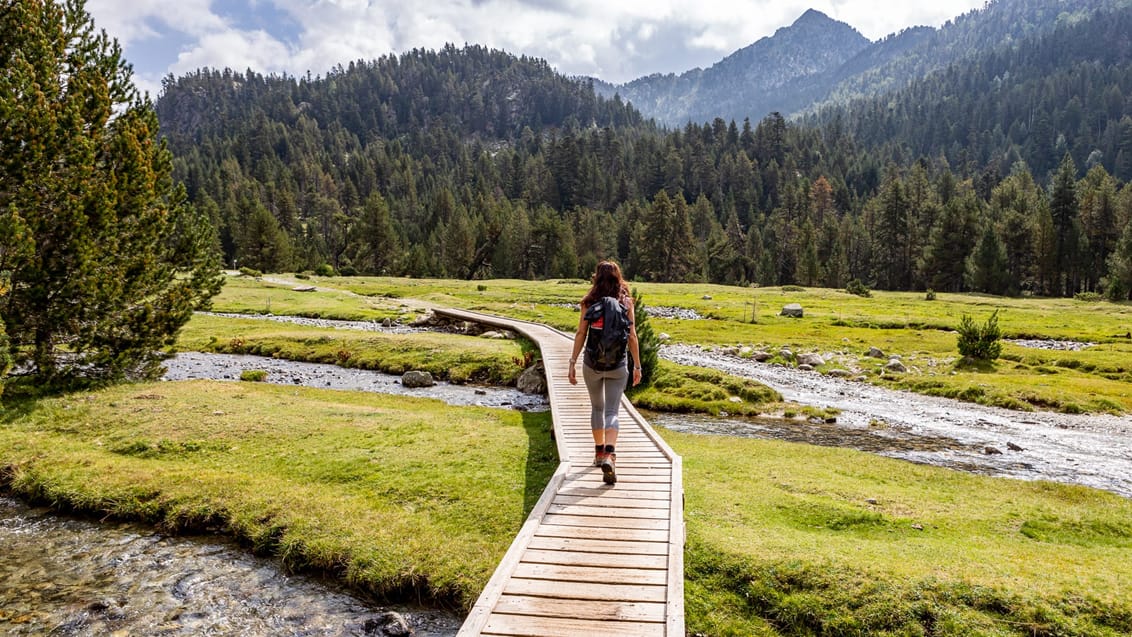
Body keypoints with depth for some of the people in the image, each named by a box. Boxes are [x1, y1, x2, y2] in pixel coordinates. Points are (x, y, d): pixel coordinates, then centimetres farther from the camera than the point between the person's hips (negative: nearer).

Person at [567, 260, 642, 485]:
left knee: (596, 408, 20)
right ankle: (609, 455, -20)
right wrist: (637, 365, 6)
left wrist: (573, 362, 0)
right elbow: (632, 336, -1)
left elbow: (581, 334, -4)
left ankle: (599, 452, 32)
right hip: (618, 365, -1)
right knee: (611, 411, 0)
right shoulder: (625, 302, -1)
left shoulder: (589, 302, -2)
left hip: (592, 364, 1)